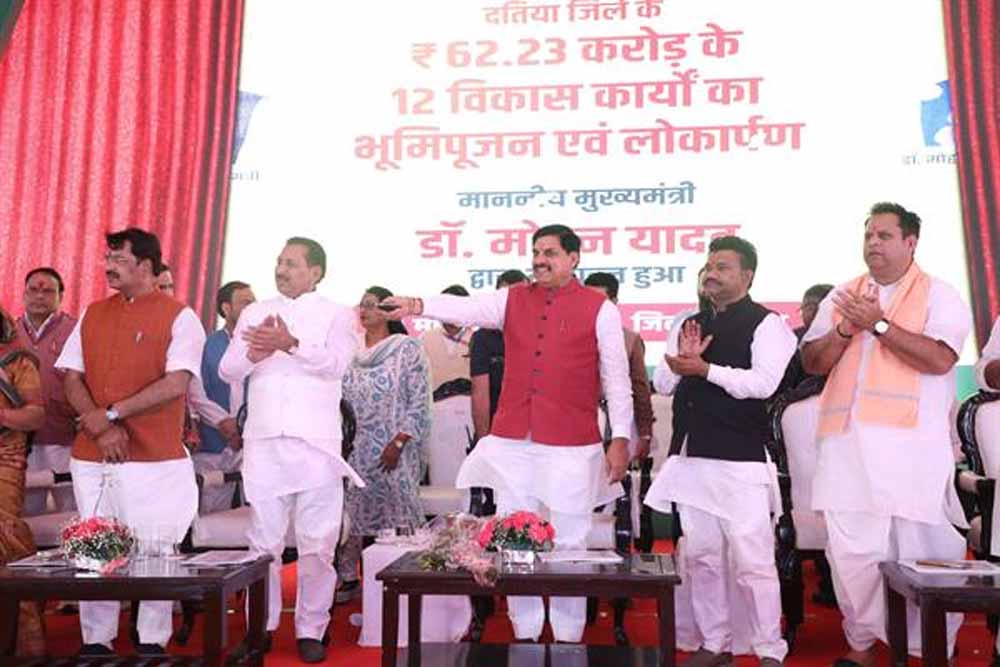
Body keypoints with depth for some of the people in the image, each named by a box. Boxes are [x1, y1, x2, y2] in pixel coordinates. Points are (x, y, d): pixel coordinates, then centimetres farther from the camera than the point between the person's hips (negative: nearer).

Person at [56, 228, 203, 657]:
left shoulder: (178, 316, -3)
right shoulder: (93, 314, 13)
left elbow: (177, 384, -14)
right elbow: (72, 378, 7)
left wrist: (113, 413, -11)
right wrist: (100, 428, -9)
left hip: (155, 459, -4)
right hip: (90, 457, 5)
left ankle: (152, 643, 15)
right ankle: (95, 642, 21)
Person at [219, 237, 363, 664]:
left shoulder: (337, 315, 7)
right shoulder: (254, 313, 16)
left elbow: (335, 363, -12)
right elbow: (228, 371, 7)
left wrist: (291, 344, -28)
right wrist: (255, 353, -14)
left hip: (316, 444, -2)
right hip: (263, 442, 3)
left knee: (317, 544, 1)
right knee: (263, 542, 6)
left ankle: (311, 629, 14)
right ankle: (261, 626, 19)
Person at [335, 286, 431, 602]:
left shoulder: (408, 348, -3)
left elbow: (419, 403, -7)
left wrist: (397, 444, -13)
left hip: (392, 454, -5)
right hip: (354, 452, 5)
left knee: (397, 516, -3)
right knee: (350, 516, 6)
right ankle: (349, 579, 17)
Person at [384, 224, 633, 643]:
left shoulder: (600, 309, -1)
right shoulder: (512, 299, 9)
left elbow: (617, 379, -1)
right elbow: (466, 308, -7)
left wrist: (620, 439, -5)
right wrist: (420, 306, -26)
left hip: (572, 446, -3)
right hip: (512, 442, 4)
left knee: (569, 543, 5)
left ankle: (568, 638, 20)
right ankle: (524, 634, 24)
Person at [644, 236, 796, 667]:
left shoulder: (765, 323, -4)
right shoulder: (690, 324, 16)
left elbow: (763, 382, -17)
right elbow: (662, 380, 14)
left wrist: (705, 369, -19)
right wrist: (682, 362, -5)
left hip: (739, 458, -6)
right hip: (691, 455, 7)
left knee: (751, 559, -3)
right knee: (701, 556, 13)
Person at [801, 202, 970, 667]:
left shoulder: (939, 295, 4)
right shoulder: (842, 297, 17)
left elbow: (940, 359, -13)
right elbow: (812, 362, 12)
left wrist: (878, 324, -12)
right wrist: (846, 329, -5)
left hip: (912, 444, -4)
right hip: (848, 443, 4)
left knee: (923, 549, 0)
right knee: (850, 549, 4)